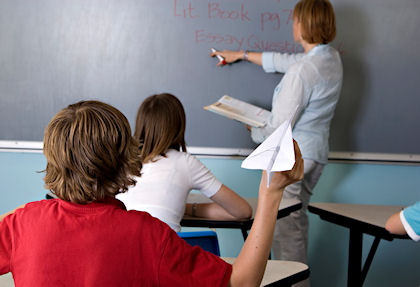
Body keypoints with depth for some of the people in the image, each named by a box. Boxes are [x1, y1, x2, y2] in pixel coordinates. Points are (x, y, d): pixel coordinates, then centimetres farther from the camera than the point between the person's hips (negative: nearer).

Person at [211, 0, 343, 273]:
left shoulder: (301, 71, -23)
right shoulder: (332, 57, 6)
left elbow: (279, 126, -20)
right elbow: (284, 60, 20)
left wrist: (255, 131, 1)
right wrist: (241, 54, 28)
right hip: (316, 151, 10)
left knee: (285, 226, -3)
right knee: (297, 219, 21)